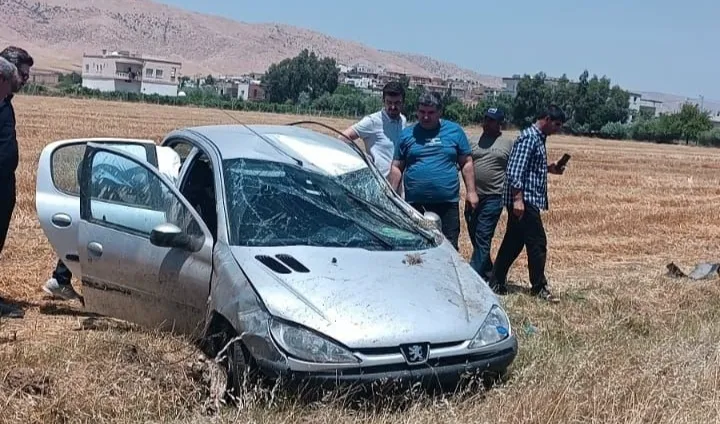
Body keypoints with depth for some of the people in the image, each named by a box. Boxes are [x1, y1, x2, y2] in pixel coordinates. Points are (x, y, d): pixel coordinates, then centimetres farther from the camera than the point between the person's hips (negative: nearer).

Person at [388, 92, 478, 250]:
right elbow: (396, 168, 9)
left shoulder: (455, 131, 5)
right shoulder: (407, 134, 6)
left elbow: (466, 163, 9)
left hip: (447, 203, -1)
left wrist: (471, 191, 2)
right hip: (415, 204, 1)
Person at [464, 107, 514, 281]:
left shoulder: (508, 143, 3)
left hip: (493, 198, -4)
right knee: (475, 237, 11)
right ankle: (487, 273, 26)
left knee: (483, 238, -8)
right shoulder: (475, 140, 10)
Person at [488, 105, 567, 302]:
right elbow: (515, 171, -21)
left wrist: (549, 169, 12)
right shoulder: (529, 137, -14)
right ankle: (539, 287, 5)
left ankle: (496, 282, 18)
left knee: (513, 242, 12)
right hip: (524, 200, -10)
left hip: (528, 200, 10)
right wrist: (518, 199, -25)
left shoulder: (538, 138, 17)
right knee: (537, 243, -4)